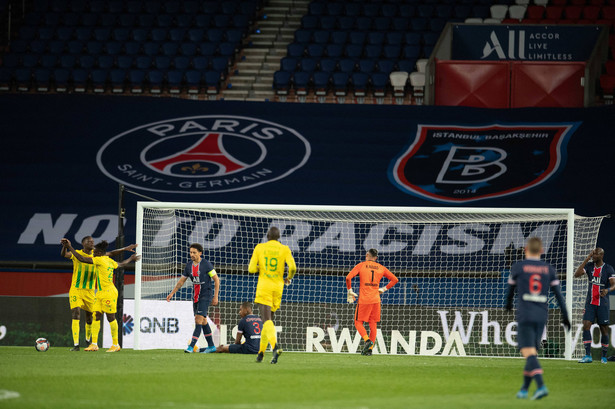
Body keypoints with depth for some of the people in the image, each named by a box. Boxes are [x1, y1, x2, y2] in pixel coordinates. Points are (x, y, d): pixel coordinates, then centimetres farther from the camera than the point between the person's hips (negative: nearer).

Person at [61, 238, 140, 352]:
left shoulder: (100, 260, -15)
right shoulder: (110, 261, 11)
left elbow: (82, 259, -18)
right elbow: (121, 264, 31)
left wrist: (70, 247, -14)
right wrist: (131, 259, 52)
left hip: (109, 293, -9)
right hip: (101, 294, 9)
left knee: (111, 318, -2)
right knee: (96, 316, 3)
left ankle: (116, 345, 6)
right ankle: (94, 344, 1)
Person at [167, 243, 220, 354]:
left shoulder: (206, 265, -11)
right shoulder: (189, 266, 6)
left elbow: (216, 279, -7)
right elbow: (181, 281, 15)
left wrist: (215, 296, -10)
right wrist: (172, 293, 7)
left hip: (205, 296, -7)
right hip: (195, 297, 7)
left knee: (198, 320, -15)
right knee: (203, 321, 11)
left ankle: (191, 346, -20)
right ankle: (211, 346, 21)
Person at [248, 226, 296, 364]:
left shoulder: (259, 248, 2)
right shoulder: (284, 249, 4)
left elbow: (251, 269, -3)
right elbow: (292, 267, -9)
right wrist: (288, 278, 11)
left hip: (264, 286, -3)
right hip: (278, 287, 3)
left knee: (267, 320, -13)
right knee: (269, 319, 17)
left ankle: (275, 346, -36)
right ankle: (261, 351, 18)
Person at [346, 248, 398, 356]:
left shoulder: (361, 265, 0)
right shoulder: (381, 268, 9)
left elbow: (348, 277, -11)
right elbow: (394, 279, 11)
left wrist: (350, 292, 0)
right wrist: (383, 289, 18)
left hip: (363, 300, -3)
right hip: (376, 300, 3)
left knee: (358, 322, 6)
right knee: (373, 324, 10)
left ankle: (367, 340, -19)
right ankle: (370, 349, 7)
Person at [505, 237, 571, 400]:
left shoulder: (518, 267, 0)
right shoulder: (548, 269, 7)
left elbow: (511, 289, 14)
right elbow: (558, 293, 5)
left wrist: (508, 304, 35)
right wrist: (565, 316, 9)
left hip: (525, 315, -4)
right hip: (542, 317, 4)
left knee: (529, 353, -12)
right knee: (532, 353, 15)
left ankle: (541, 386, -30)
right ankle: (524, 390, 20)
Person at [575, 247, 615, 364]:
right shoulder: (589, 266, 6)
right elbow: (576, 274, -7)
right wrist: (586, 259, -9)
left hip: (603, 304, -2)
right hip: (590, 303, 2)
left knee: (604, 329, 2)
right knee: (586, 326, -12)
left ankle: (604, 356, 15)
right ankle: (588, 355, -12)